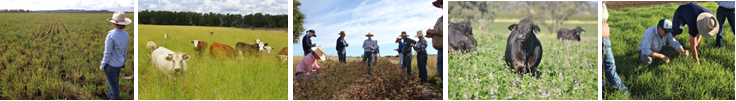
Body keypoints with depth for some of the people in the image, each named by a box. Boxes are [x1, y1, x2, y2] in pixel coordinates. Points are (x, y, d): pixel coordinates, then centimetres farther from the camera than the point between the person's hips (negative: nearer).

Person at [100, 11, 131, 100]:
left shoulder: (110, 36, -29)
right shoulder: (126, 35, -8)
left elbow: (107, 53, -22)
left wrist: (102, 65, -9)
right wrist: (124, 60, 23)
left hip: (110, 65, -7)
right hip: (119, 63, 7)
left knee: (113, 85, 8)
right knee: (114, 81, 30)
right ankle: (111, 94, 53)